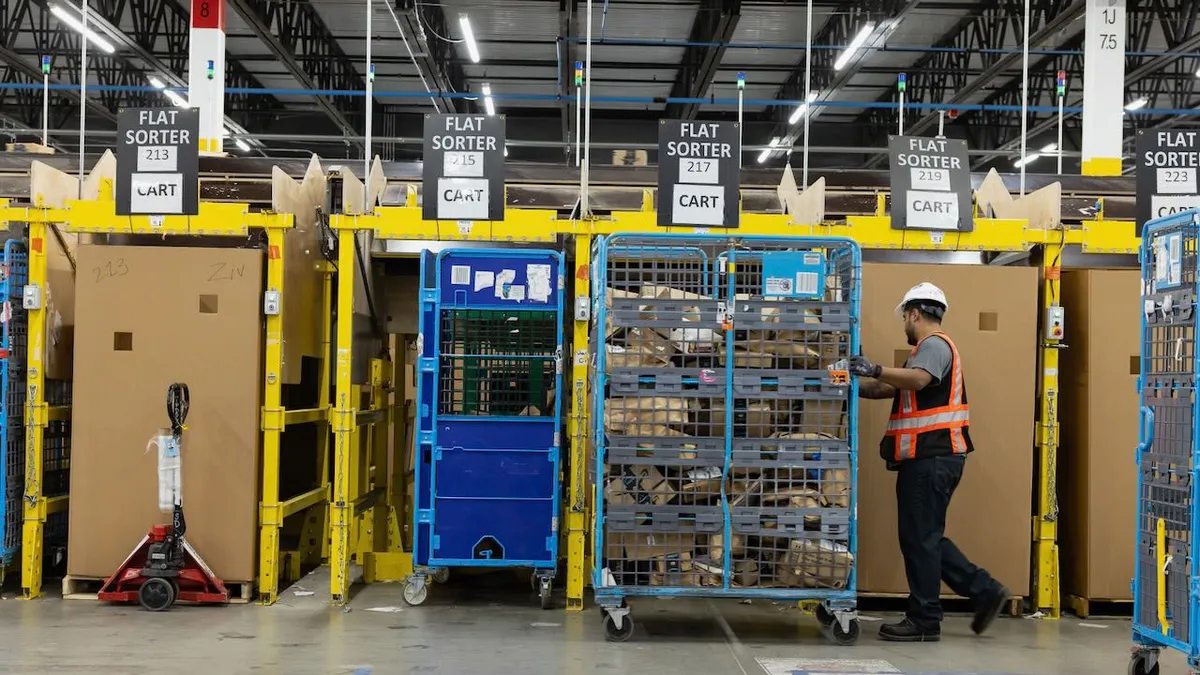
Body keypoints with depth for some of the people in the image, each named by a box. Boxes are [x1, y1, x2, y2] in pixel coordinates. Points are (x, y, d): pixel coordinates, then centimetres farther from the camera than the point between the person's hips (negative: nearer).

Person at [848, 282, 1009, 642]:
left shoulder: (934, 345, -10)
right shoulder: (931, 347, 24)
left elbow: (917, 380, -32)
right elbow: (891, 388, 22)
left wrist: (875, 370, -39)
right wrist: (857, 384, 18)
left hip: (931, 459, -11)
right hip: (930, 459, 11)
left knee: (920, 537, -5)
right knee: (925, 536, 14)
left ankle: (924, 621, 1)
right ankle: (984, 590, 16)